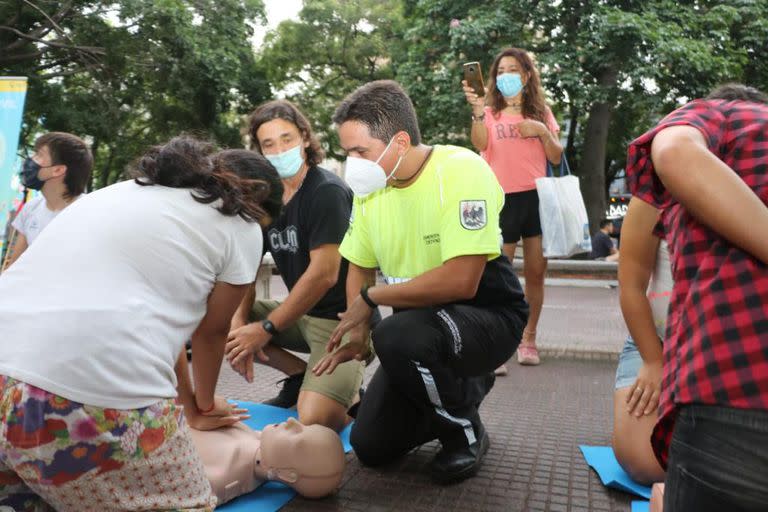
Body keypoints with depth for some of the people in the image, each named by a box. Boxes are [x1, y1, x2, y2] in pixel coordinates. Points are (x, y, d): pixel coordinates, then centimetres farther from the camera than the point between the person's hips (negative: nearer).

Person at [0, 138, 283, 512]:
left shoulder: (127, 191, 24)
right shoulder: (239, 225, 6)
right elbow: (211, 332, 16)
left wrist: (188, 400, 41)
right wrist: (203, 405, 36)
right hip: (94, 404, -7)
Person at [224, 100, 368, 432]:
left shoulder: (328, 192, -15)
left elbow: (324, 274, -22)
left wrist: (267, 329, -18)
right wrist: (239, 322, -12)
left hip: (341, 319, -8)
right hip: (299, 313, 8)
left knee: (316, 418, -26)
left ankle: (349, 389, 9)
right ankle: (299, 376, 7)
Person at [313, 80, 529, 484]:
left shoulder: (461, 170, -23)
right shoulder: (370, 186, -3)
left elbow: (460, 281, -32)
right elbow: (360, 269, 9)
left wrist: (371, 297, -20)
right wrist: (357, 334, -6)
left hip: (488, 317, -6)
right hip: (421, 325, 7)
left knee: (396, 337, -36)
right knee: (371, 446, 3)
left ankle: (466, 431, -5)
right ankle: (459, 390, 27)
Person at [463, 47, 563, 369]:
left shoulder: (541, 111, 13)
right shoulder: (490, 111, 5)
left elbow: (556, 158, 10)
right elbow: (480, 144, -16)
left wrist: (543, 132, -6)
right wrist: (477, 110, -31)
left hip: (536, 196, 3)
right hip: (502, 198, -3)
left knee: (536, 272, 6)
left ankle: (528, 339, 19)